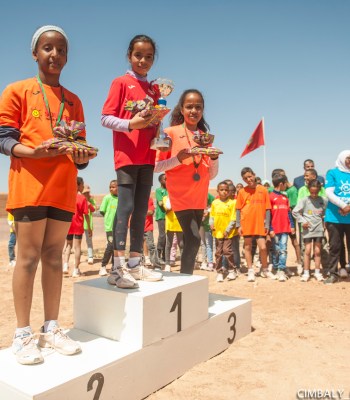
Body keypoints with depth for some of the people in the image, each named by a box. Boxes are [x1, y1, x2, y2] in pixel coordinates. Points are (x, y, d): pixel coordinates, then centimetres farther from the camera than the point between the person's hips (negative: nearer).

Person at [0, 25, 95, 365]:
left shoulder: (74, 101, 18)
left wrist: (82, 157, -7)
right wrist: (33, 152, -20)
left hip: (64, 188, 4)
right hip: (30, 184, -4)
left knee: (54, 256, 7)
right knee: (28, 256, -2)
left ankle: (51, 328, 17)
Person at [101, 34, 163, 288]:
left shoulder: (155, 89, 18)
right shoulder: (121, 82, 1)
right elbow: (105, 118, -5)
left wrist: (159, 136, 1)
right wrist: (130, 124, -21)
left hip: (147, 156, 6)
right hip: (126, 154, -6)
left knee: (142, 208, 5)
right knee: (126, 206, -11)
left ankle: (136, 264, 13)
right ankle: (118, 268, -8)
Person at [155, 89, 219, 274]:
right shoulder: (171, 132, -5)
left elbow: (212, 175, 12)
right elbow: (157, 166, -8)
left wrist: (214, 158, -7)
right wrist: (178, 159, -22)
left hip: (199, 197, 5)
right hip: (181, 194, -5)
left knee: (191, 240, 8)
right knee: (193, 238, -15)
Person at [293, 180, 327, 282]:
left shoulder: (323, 201, 0)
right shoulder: (304, 200, -6)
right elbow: (295, 212, -4)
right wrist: (302, 221, -9)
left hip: (319, 229, 2)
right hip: (307, 229, -2)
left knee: (317, 251, 8)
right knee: (307, 251, 0)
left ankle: (317, 272, 18)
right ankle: (306, 273, 8)